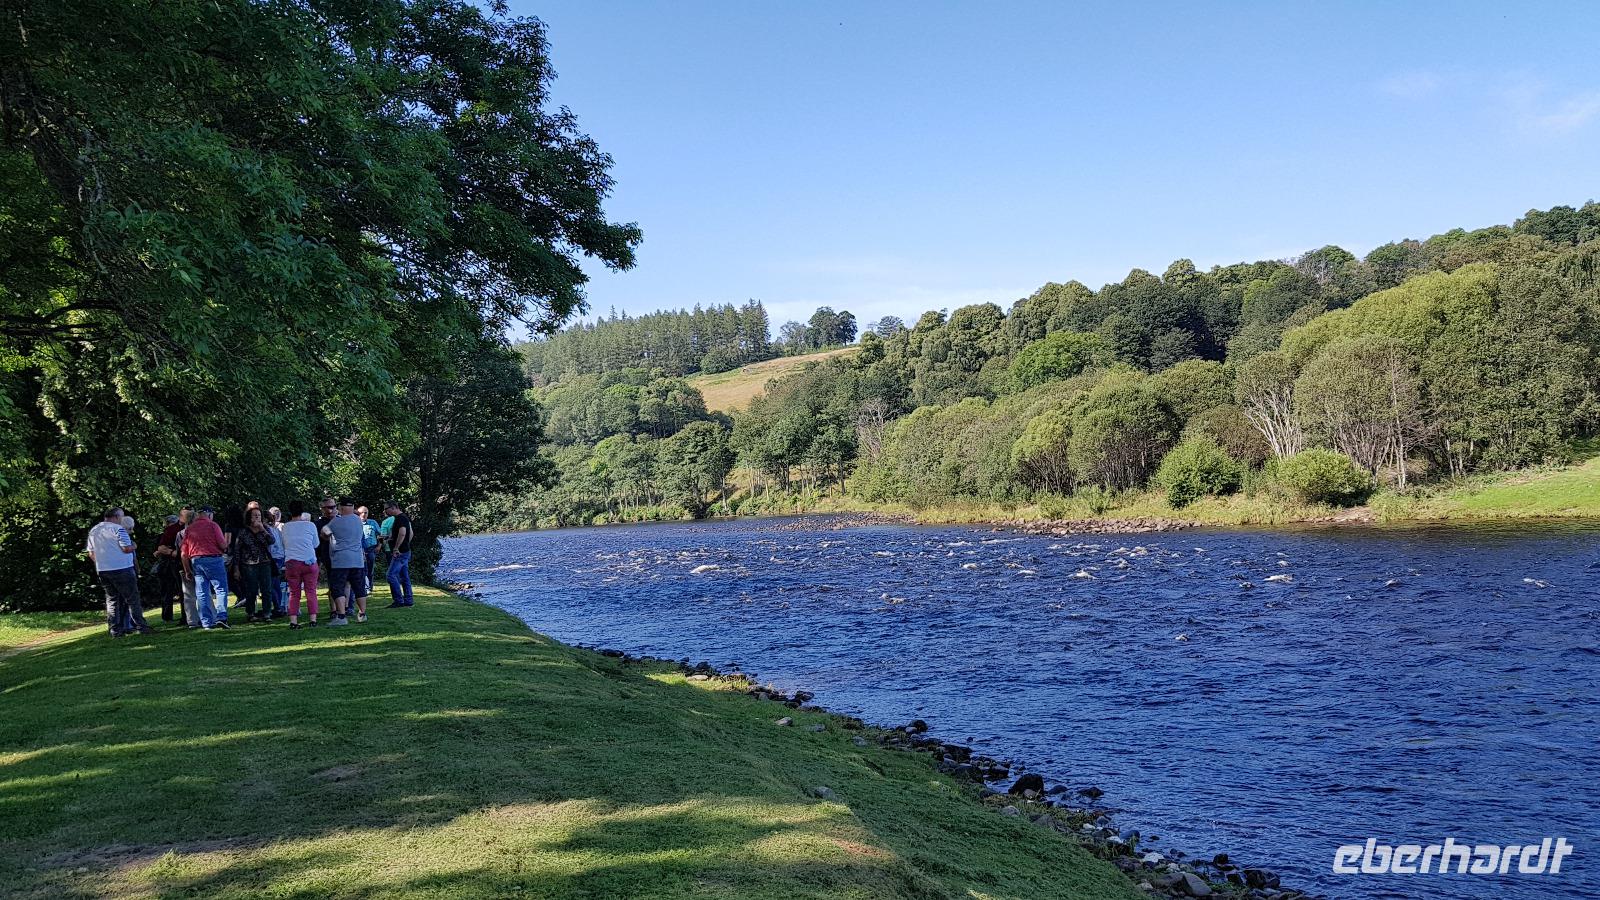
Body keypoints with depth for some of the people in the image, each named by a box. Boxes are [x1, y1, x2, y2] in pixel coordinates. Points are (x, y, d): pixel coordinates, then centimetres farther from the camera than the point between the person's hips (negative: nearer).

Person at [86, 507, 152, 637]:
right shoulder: (118, 529, -10)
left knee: (111, 600, 12)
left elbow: (91, 554, 15)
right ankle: (140, 626, -1)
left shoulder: (93, 531, 13)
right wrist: (134, 546, 4)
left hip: (102, 571, 7)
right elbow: (127, 548, -17)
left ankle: (115, 630, 10)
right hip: (122, 569, -7)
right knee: (132, 599, -1)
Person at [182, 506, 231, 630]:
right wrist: (224, 550, 13)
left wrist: (187, 570, 16)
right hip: (213, 559, -5)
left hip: (195, 561, 5)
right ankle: (221, 617, -15)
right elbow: (223, 545, -10)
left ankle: (207, 622, 5)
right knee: (221, 589, -1)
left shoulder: (188, 529, 13)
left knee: (201, 593, 6)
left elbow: (184, 553, 11)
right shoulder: (212, 525, -3)